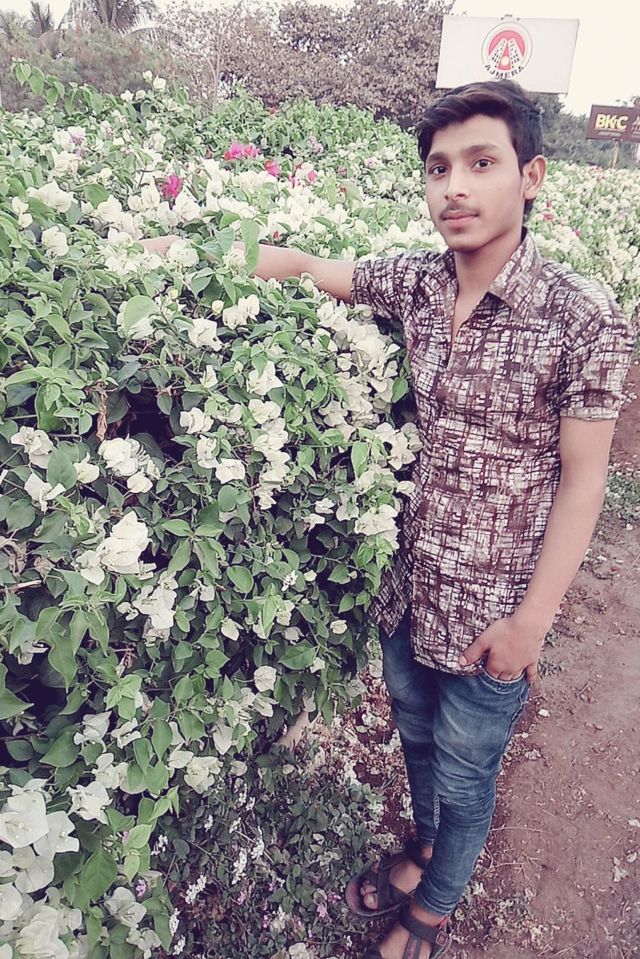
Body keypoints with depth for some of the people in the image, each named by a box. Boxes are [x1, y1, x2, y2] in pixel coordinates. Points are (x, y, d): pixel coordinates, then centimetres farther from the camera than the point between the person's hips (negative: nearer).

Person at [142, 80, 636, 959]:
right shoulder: (417, 282, -5)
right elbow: (308, 268, 9)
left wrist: (532, 620, -14)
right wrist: (190, 250, 6)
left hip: (494, 614, -4)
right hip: (412, 586, 5)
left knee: (464, 772, 18)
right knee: (416, 735, 27)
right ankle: (425, 850, 59)